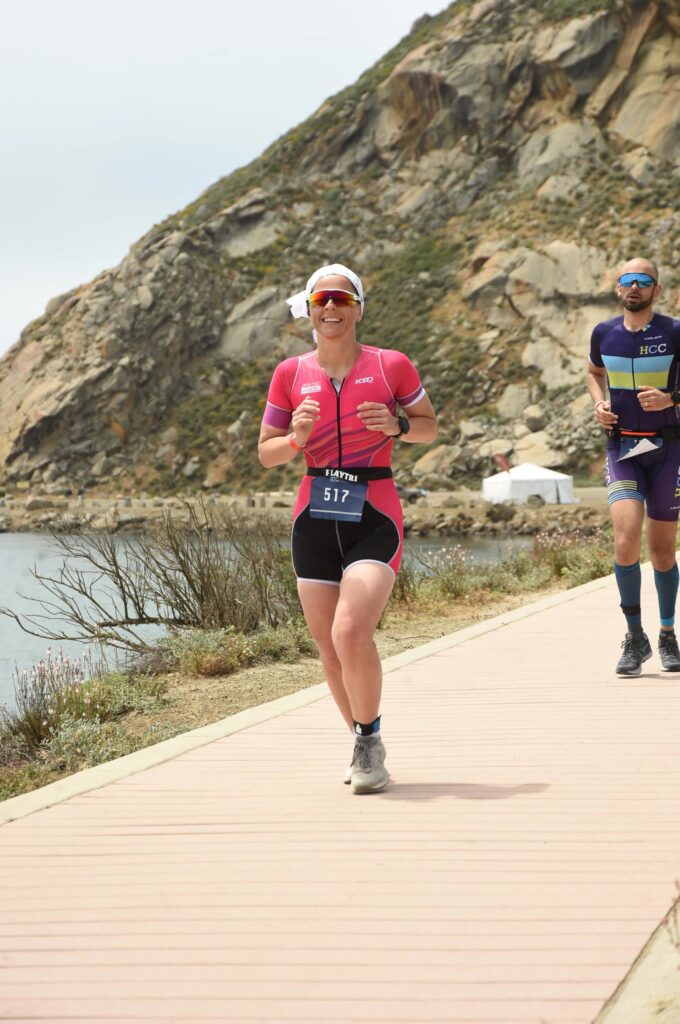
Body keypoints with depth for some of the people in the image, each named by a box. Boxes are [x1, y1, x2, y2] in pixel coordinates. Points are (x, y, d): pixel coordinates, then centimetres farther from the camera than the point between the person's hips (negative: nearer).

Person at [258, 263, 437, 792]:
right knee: (330, 650, 6)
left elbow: (430, 425, 11)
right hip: (315, 520, 3)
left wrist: (397, 426, -10)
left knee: (351, 634, -21)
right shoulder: (291, 373, 5)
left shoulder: (391, 366, -1)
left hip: (375, 520, -3)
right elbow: (266, 453, 10)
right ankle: (365, 746, 26)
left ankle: (369, 739, 1)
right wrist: (297, 436, -12)